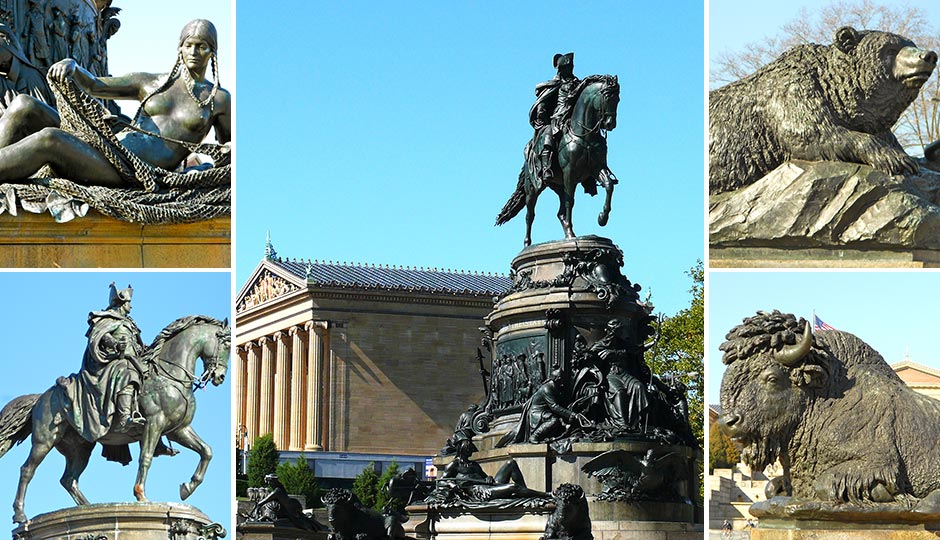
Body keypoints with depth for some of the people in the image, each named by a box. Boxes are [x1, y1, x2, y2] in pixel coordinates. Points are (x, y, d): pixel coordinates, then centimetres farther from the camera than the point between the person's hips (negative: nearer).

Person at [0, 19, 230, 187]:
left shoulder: (218, 100, 16)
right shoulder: (151, 83, 25)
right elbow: (93, 85, 24)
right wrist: (71, 65, 2)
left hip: (131, 175, -5)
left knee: (49, 140, -33)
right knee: (24, 106, -14)